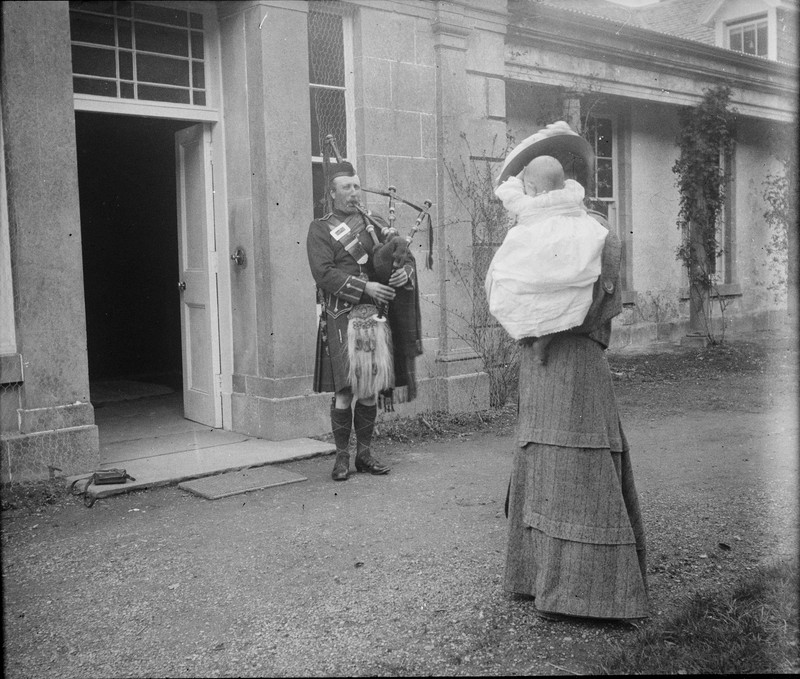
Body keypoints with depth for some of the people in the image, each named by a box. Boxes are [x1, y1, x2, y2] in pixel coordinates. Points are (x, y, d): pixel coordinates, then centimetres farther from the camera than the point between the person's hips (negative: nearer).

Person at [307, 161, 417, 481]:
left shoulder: (376, 224, 17)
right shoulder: (320, 229, 3)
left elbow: (406, 257, 16)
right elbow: (324, 274, -9)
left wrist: (404, 272, -8)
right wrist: (365, 287, -17)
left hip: (375, 316, 4)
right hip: (341, 317, -4)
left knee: (371, 389, 7)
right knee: (344, 389, -5)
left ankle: (364, 453, 19)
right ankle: (342, 456, 8)